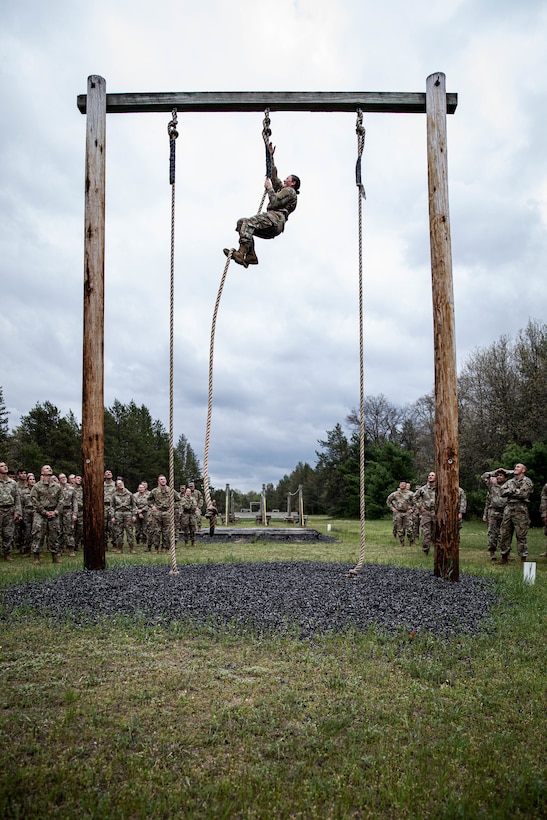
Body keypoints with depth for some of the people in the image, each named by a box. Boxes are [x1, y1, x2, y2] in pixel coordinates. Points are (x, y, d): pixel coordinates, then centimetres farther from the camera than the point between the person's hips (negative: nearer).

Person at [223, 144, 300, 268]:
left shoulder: (289, 191, 7)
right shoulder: (282, 189, 36)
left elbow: (274, 202, -9)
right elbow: (272, 174, 42)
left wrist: (269, 188, 5)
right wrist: (271, 155, 43)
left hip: (275, 218, -9)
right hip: (273, 226, 9)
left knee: (247, 223, -28)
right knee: (241, 222, 1)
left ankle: (242, 253, -48)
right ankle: (251, 256, -16)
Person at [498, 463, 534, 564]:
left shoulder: (527, 481, 1)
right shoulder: (509, 481, 19)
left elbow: (523, 494, -14)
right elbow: (503, 492, 4)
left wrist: (510, 492, -4)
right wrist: (515, 490, -9)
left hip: (520, 510, -6)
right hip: (508, 509, 6)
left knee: (521, 535, -4)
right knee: (504, 534, 7)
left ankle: (523, 558, 2)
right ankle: (504, 556, 17)